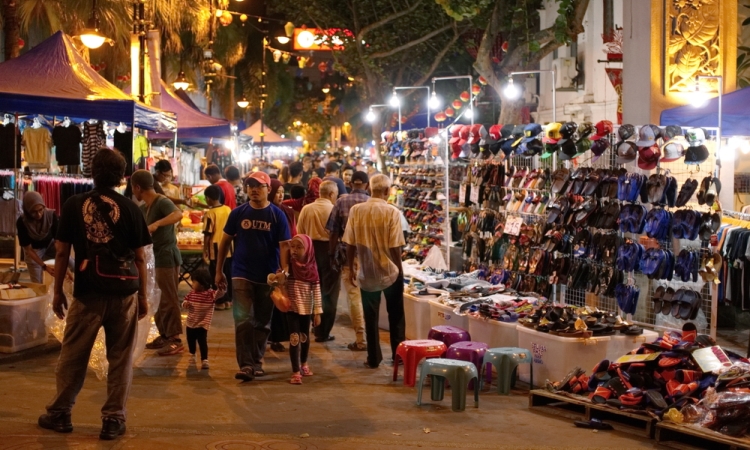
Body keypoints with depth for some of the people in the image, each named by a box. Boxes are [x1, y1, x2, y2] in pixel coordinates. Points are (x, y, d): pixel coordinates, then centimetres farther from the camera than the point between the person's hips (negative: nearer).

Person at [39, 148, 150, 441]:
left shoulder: (74, 205, -2)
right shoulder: (130, 209, -2)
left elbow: (62, 253, 0)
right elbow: (140, 257, 0)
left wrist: (58, 291, 10)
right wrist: (143, 296, 9)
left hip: (87, 293, 0)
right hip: (124, 294, 0)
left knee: (72, 356, 13)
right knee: (119, 359, 8)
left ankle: (59, 413, 23)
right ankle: (113, 419, 10)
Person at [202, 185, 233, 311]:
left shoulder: (210, 213, -15)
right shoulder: (228, 209, 2)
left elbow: (207, 234, -14)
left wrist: (204, 250, -5)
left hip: (215, 249, -6)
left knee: (217, 276, 3)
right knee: (228, 274, 14)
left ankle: (221, 301, 6)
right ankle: (229, 299, 20)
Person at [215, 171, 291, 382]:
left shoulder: (277, 215, -3)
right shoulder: (238, 213, 1)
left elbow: (284, 246, -6)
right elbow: (225, 241, 8)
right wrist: (219, 271, 7)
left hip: (267, 277, 0)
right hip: (242, 275, 0)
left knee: (262, 322, 11)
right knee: (243, 320, -10)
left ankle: (256, 361, 24)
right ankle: (246, 365, -12)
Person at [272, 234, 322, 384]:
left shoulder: (311, 268, -6)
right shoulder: (288, 267, -9)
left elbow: (316, 290, -3)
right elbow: (280, 282, -11)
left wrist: (317, 311, -4)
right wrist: (278, 278, -35)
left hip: (306, 308, 2)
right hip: (292, 308, -2)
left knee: (305, 337, 16)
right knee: (295, 338, -9)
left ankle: (304, 364, 38)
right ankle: (296, 372, -8)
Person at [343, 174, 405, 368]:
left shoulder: (356, 210, -5)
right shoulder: (391, 212, -12)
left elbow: (350, 244, -2)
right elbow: (395, 246, -12)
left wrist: (351, 268, 10)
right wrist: (399, 269, 1)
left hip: (367, 272, 2)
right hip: (390, 271, -2)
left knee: (371, 317, 11)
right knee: (395, 316, 13)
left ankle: (374, 358, 14)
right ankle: (398, 354, 18)